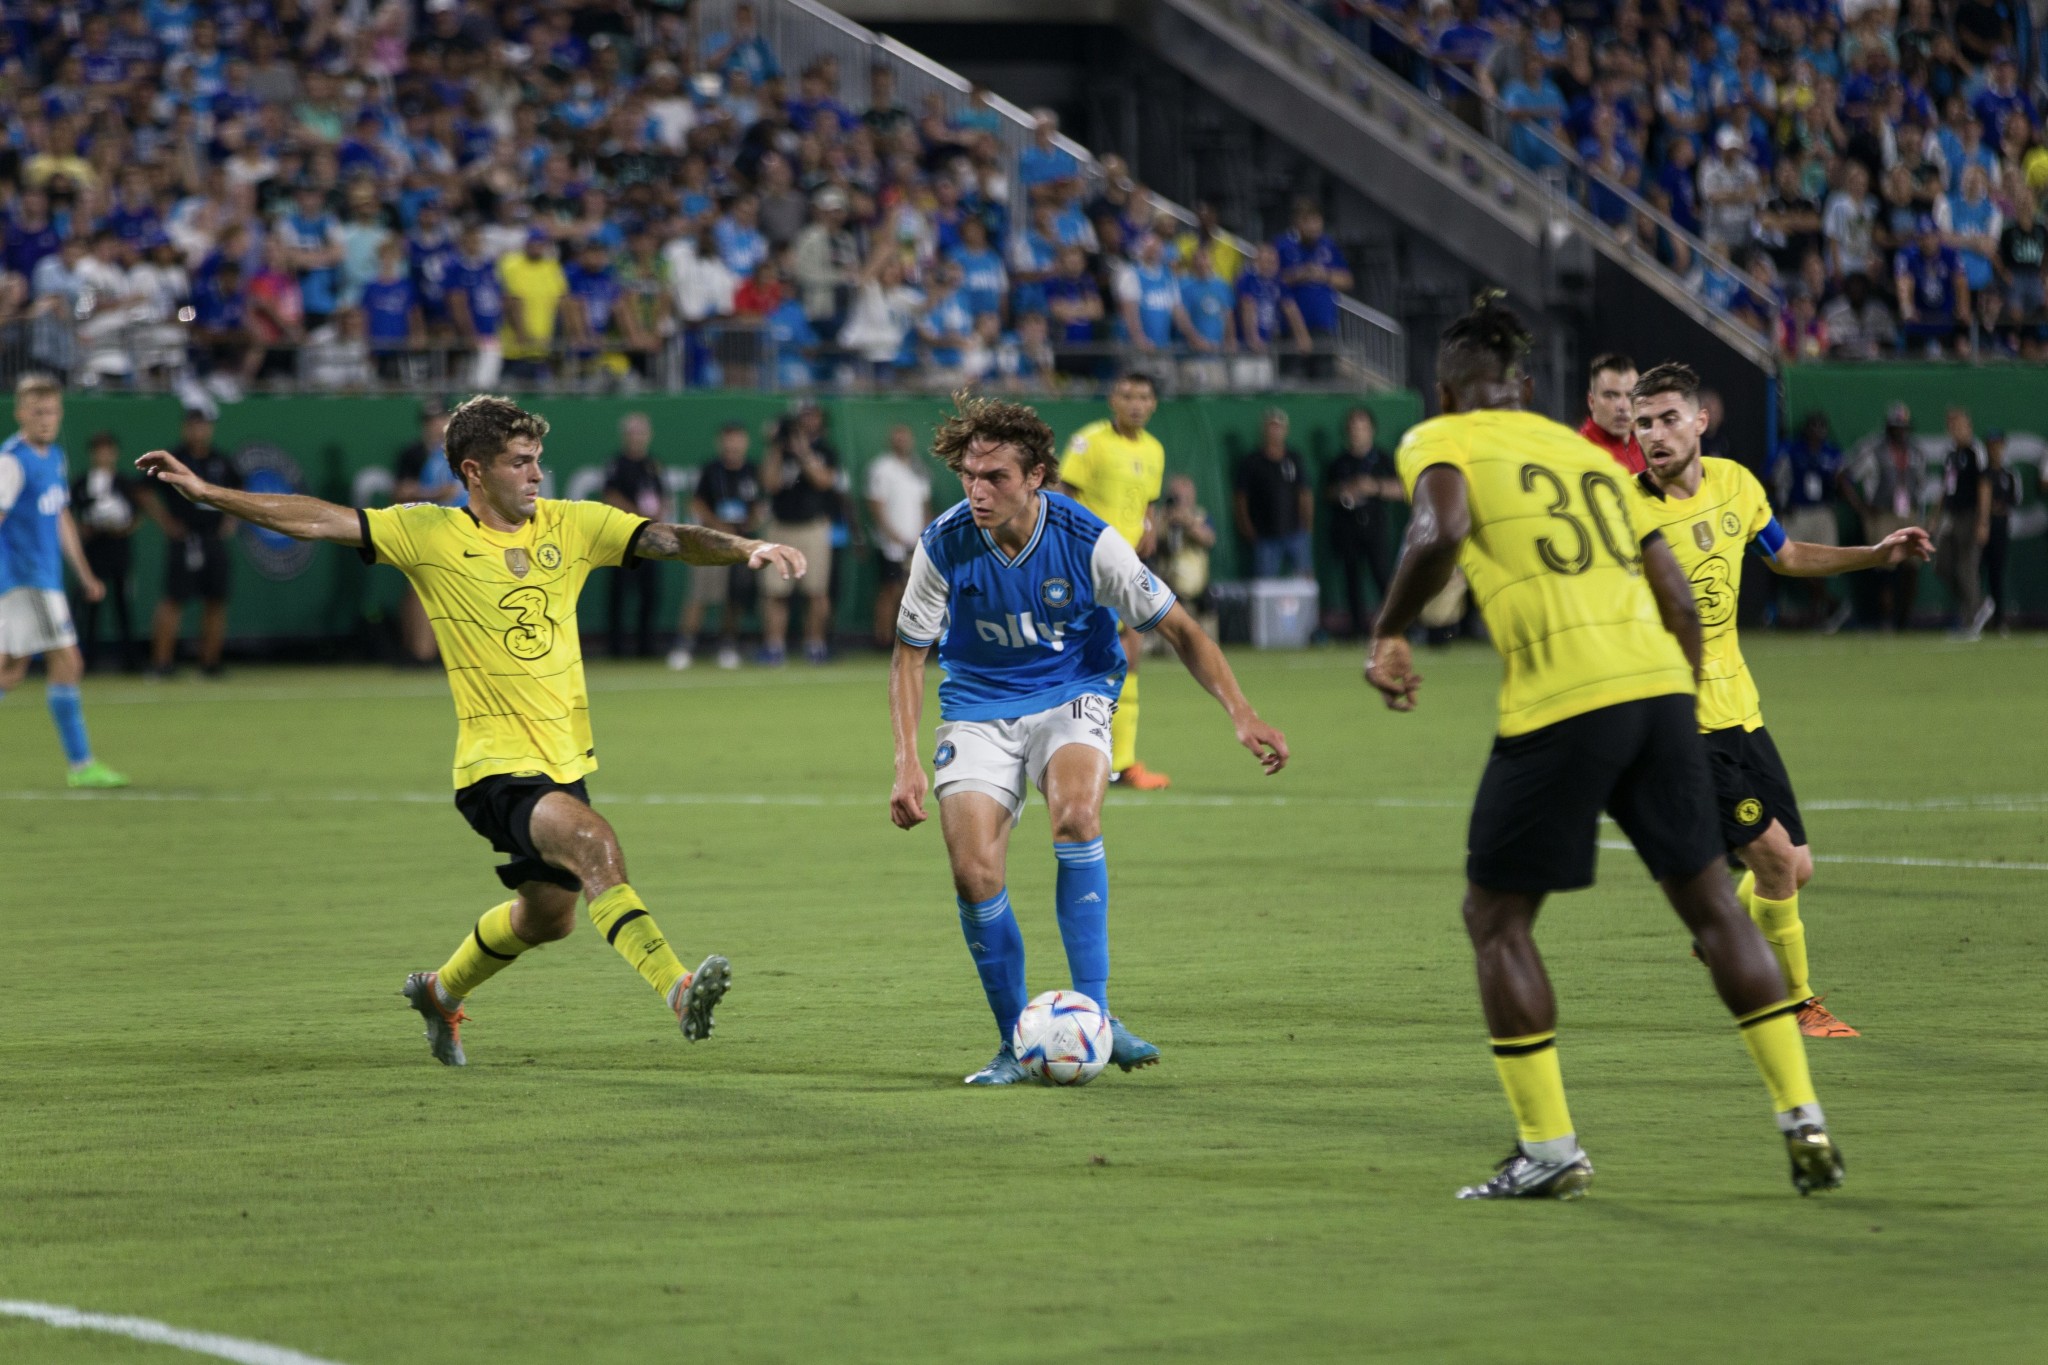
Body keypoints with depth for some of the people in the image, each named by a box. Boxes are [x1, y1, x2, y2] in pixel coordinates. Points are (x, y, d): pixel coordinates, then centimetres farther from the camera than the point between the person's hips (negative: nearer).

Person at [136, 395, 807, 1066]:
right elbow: (316, 520, -6)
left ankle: (441, 990, 46)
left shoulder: (571, 526, 3)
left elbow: (670, 539, -5)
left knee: (548, 915, 20)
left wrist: (746, 550, -24)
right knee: (594, 842, -31)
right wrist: (205, 492, -11)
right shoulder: (430, 534, -5)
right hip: (496, 765, -6)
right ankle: (677, 987, -36)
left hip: (564, 758, 6)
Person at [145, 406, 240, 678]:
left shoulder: (221, 462, 11)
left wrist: (231, 518, 11)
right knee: (174, 598, -9)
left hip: (214, 538, 5)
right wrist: (166, 522, -8)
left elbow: (237, 492, 25)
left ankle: (210, 659, 10)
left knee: (216, 600, 4)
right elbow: (148, 493, 0)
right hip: (184, 537, -5)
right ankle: (162, 659, -7)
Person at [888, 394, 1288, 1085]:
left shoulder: (1087, 541, -19)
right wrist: (907, 763, -12)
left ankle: (1091, 1012, -24)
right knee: (974, 874, -14)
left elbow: (1178, 628, -9)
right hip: (978, 709, 1)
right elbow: (909, 655, -2)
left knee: (1075, 817, -31)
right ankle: (1015, 1042, 6)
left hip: (1071, 696, -1)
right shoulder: (944, 546, -16)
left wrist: (1241, 712, -19)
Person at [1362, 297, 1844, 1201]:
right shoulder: (1582, 450, 25)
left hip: (1560, 700, -5)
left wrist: (1389, 633, -3)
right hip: (1658, 684, 5)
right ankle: (1801, 1118, 10)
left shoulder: (1437, 442, 8)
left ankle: (1549, 1149, 5)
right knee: (1710, 903, 16)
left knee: (1496, 918, 9)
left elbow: (1440, 529, -15)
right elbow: (1676, 594, 21)